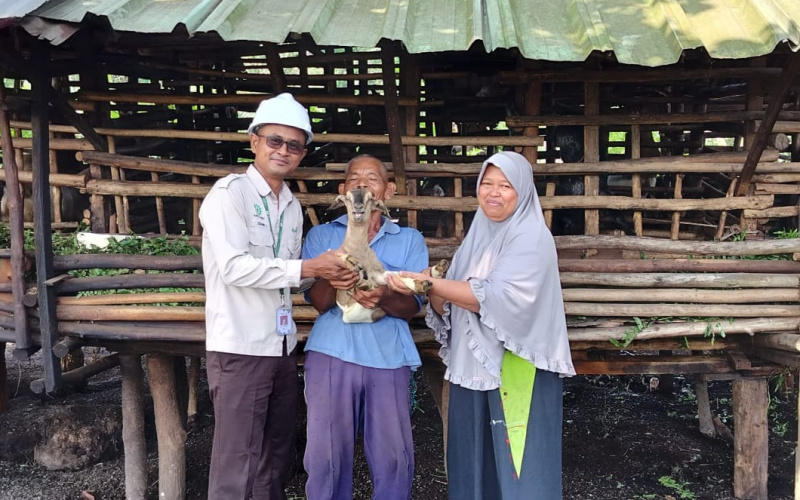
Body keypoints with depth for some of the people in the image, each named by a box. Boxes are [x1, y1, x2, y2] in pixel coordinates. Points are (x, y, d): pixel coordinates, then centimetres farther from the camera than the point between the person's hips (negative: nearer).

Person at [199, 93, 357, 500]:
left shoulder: (292, 205, 12)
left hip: (283, 345, 8)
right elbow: (234, 267, -22)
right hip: (240, 348, -8)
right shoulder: (229, 193, -10)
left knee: (277, 455, 18)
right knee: (236, 464, 0)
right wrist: (309, 267, -21)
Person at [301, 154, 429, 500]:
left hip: (389, 357, 0)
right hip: (332, 353, 0)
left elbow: (412, 306, 2)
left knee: (394, 456, 2)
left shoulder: (410, 240, 12)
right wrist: (331, 280, -23)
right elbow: (319, 302, 1)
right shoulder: (321, 235, 11)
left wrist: (384, 298, -20)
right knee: (326, 452, 3)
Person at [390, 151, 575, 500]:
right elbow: (446, 307, 11)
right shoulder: (476, 236, 14)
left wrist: (431, 283, -18)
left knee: (518, 466, 0)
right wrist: (432, 292, -12)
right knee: (471, 462, 12)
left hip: (518, 368, -6)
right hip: (472, 364, 7)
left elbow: (497, 298, -20)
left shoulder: (532, 236, -8)